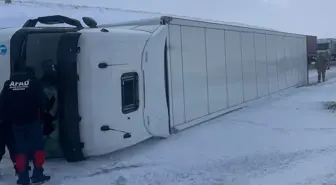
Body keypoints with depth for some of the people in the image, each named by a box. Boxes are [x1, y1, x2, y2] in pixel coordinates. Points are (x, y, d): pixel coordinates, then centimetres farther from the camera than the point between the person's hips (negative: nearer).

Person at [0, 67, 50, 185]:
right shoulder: (34, 82, -1)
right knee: (38, 147, 7)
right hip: (32, 120, -3)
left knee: (20, 149, 9)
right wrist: (41, 113, 6)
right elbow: (41, 100, -9)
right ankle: (37, 174, 5)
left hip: (16, 122, 4)